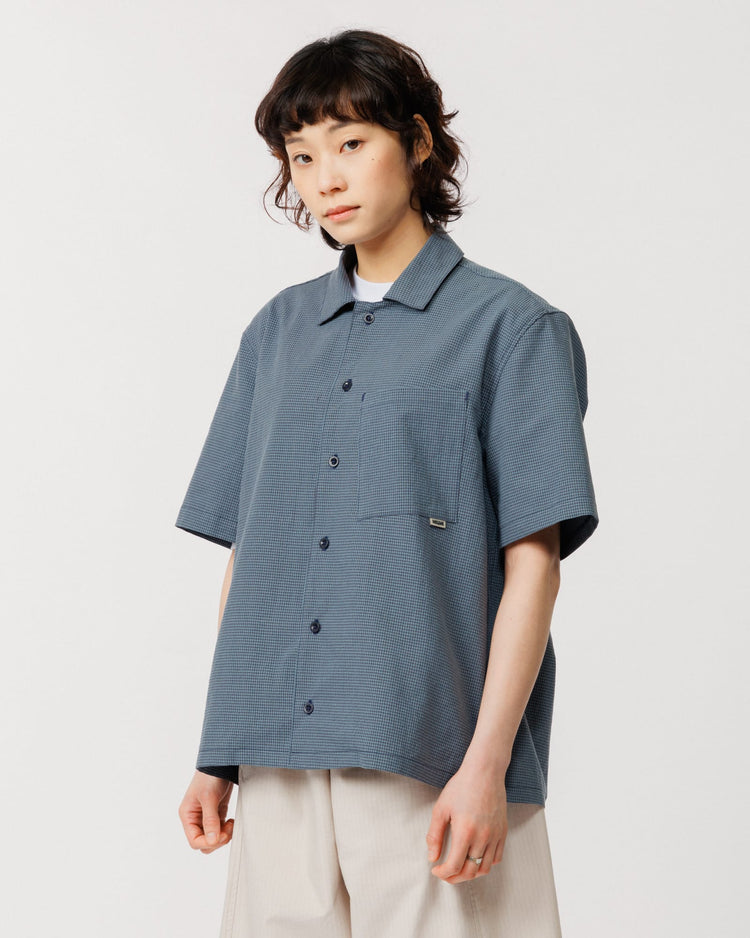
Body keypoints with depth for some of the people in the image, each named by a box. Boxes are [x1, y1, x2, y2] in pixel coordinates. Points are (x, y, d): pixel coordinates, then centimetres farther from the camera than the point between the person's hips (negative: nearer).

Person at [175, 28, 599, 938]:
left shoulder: (510, 326, -1)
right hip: (282, 767, 4)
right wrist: (217, 756, 9)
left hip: (428, 761, -4)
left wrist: (487, 764, -14)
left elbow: (533, 564, -6)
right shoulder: (278, 332, 14)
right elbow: (247, 551, 14)